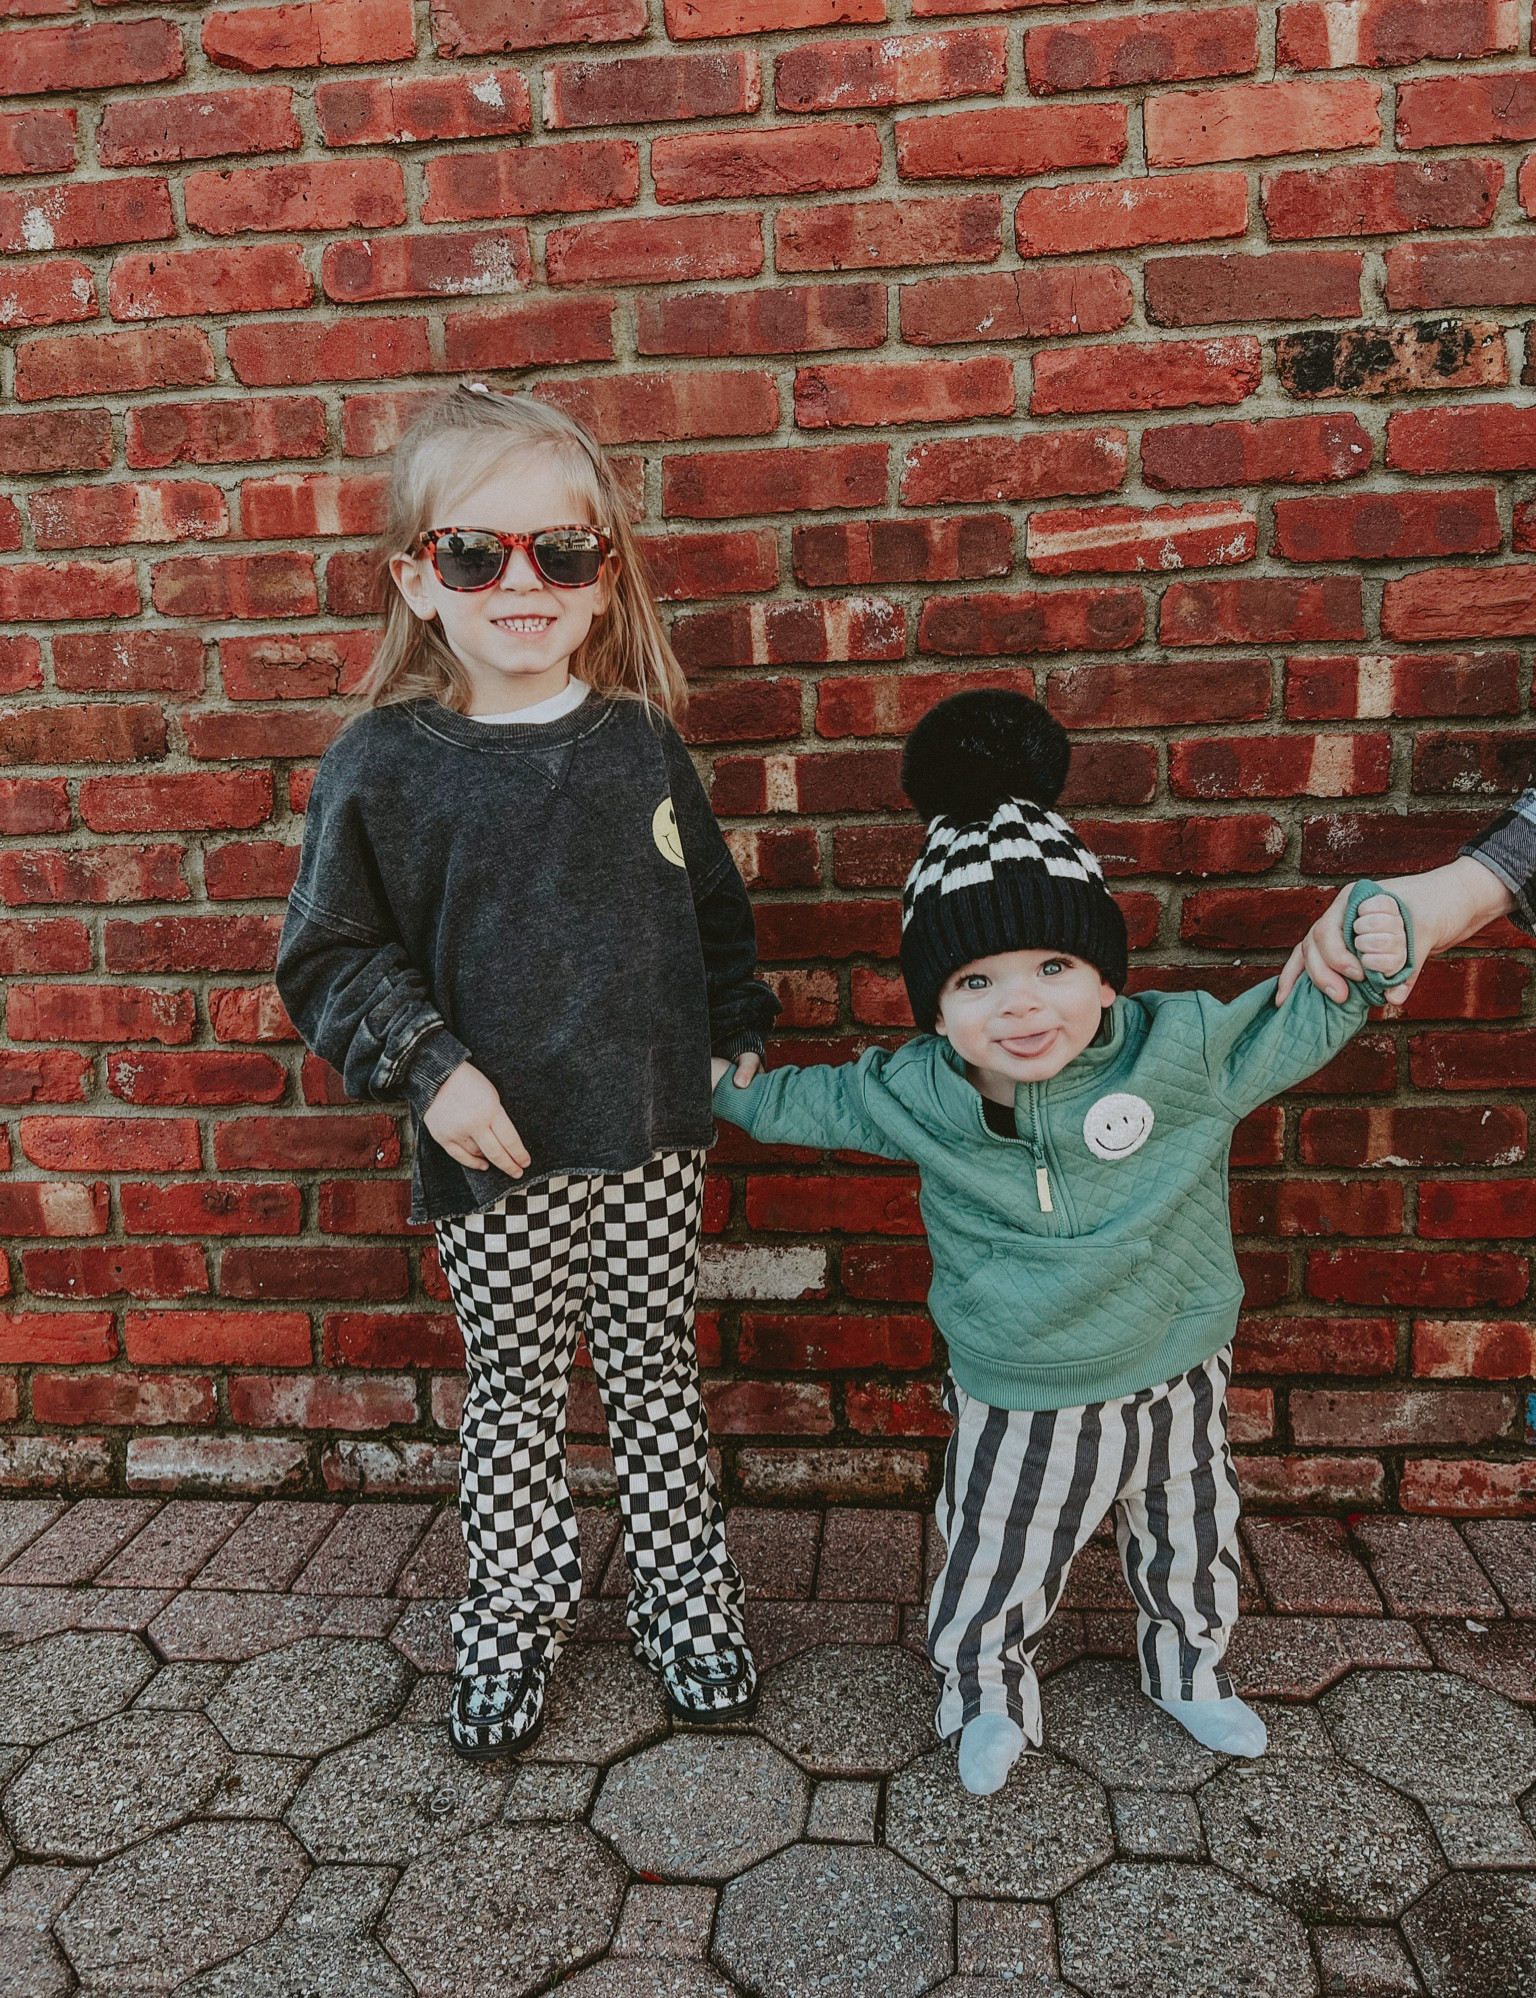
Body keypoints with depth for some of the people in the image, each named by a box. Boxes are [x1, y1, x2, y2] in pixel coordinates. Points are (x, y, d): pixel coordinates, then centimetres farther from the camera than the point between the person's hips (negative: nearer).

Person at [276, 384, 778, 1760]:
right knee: (514, 1394, 14)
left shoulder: (641, 743, 0)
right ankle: (517, 1618, 37)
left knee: (657, 1371, 17)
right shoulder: (382, 768, -8)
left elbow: (716, 906, 12)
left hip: (653, 1141, 2)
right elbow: (329, 958, -3)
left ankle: (688, 1598, 37)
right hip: (496, 1160, -1)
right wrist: (429, 1066, -14)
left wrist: (739, 1036, 9)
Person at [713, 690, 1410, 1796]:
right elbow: (817, 1102, 3)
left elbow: (1299, 1022, -5)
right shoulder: (916, 1093, -17)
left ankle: (1191, 1670, 59)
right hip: (1020, 1405, -1)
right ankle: (991, 1700, 47)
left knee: (1189, 1549, 26)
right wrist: (732, 1085, 6)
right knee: (994, 1573, 14)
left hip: (1175, 1382, 2)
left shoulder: (1183, 1048, -19)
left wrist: (1368, 952, -20)